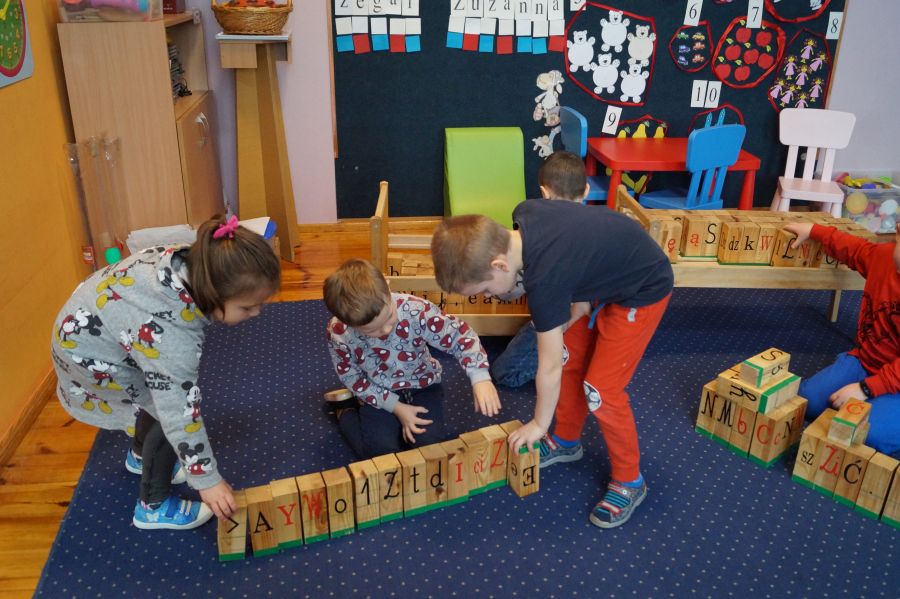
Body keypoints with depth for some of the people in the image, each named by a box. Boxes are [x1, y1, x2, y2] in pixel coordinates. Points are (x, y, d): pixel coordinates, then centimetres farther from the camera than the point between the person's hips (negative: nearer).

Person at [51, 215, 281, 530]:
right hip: (87, 352, -8)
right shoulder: (171, 338, -41)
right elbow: (180, 414, -34)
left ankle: (141, 456, 46)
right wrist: (206, 478, -25)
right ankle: (154, 506, 11)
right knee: (170, 414, -10)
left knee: (163, 393, 18)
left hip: (102, 318, 8)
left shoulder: (191, 261, -22)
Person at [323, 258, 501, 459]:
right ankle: (346, 410, 13)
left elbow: (460, 335, -25)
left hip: (421, 385, 1)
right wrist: (396, 407, -15)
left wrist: (480, 378, -41)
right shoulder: (338, 333, -27)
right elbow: (353, 379, -11)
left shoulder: (416, 310, -32)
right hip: (380, 394, 0)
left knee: (433, 446, -17)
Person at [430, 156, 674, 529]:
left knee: (601, 390, -7)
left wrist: (538, 424, -7)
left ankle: (629, 483, 14)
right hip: (608, 274, 9)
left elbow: (548, 368, -22)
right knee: (570, 358, 14)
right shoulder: (523, 214, -15)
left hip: (642, 292, -9)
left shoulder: (544, 280, -35)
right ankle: (566, 441, 35)